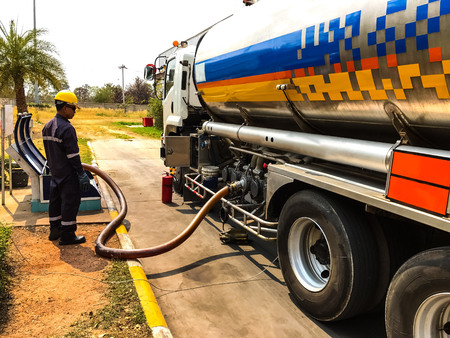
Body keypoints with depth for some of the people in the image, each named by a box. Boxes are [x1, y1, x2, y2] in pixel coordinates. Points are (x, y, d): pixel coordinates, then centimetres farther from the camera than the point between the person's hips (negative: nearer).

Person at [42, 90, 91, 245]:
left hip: (54, 172, 9)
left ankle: (55, 230, 29)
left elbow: (48, 151, 16)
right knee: (70, 201, -1)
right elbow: (73, 155, -21)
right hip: (67, 174, -9)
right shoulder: (67, 128, -20)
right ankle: (67, 235, 5)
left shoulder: (47, 126, 9)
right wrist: (82, 174, -16)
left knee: (55, 200, 17)